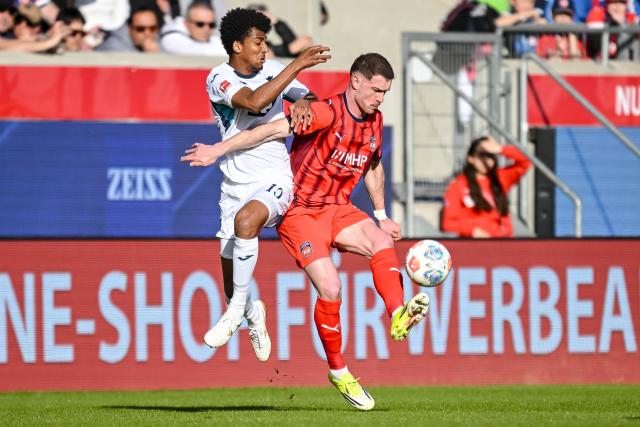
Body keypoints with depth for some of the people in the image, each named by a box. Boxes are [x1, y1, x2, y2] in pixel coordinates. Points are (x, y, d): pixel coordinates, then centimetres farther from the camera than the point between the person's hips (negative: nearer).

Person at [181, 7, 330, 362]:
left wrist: (303, 101, -13)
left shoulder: (274, 70, 2)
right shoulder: (219, 78, -9)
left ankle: (238, 308, -20)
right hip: (235, 184, 1)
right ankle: (253, 315, 38)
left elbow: (305, 95, 12)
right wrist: (297, 66, -29)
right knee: (231, 277, 2)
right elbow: (254, 101, -26)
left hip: (275, 180, -1)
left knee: (246, 219, -35)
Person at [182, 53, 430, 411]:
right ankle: (338, 372, -2)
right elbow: (275, 129, -25)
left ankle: (398, 316, -41)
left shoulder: (374, 121, 6)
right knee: (331, 289, -18)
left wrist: (382, 215, 24)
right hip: (301, 212, -6)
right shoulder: (328, 113, -19)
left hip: (338, 209, 6)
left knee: (383, 242, -25)